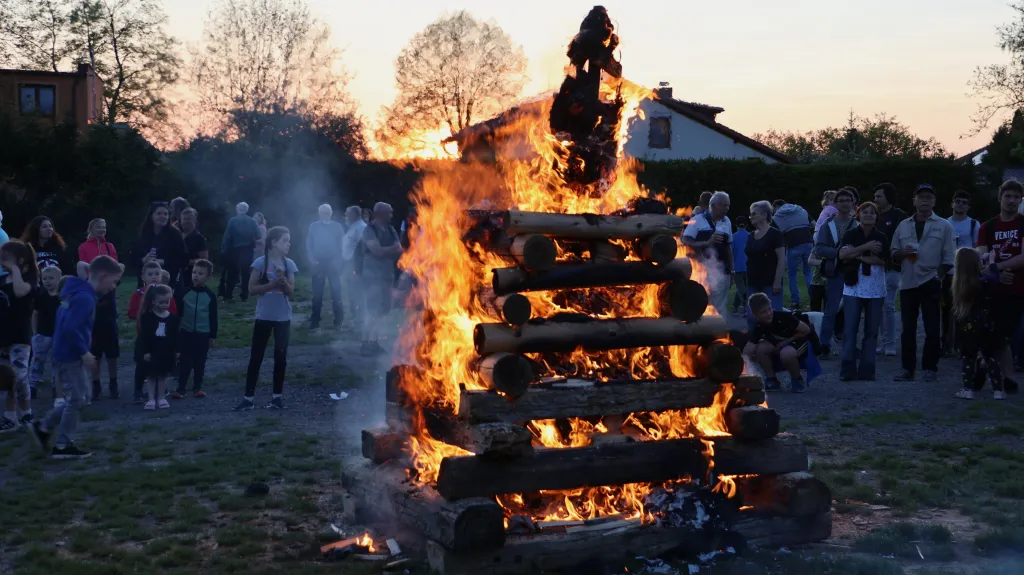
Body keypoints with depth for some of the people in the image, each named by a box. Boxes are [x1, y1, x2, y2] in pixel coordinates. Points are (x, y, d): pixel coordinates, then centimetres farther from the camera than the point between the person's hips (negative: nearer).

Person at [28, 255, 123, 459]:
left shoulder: (79, 292, 12)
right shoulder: (85, 298, -20)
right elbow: (70, 328, -28)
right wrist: (84, 352, -19)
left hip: (67, 354, 10)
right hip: (69, 356, -10)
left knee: (80, 398, 17)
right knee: (76, 400, 1)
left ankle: (43, 427, 22)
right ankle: (62, 446, 10)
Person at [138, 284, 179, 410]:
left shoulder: (173, 318, -1)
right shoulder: (147, 317, -9)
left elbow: (175, 336, 5)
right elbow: (143, 335, -10)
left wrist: (176, 351, 4)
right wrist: (145, 351, -12)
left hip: (167, 352, 2)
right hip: (151, 351, -2)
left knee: (163, 375, 11)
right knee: (151, 376, 4)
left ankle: (161, 398, 20)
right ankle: (151, 399, 9)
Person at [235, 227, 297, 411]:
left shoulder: (289, 264, 2)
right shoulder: (261, 262, -8)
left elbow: (290, 292, -1)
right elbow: (252, 288, -10)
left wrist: (283, 281, -20)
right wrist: (273, 284, -19)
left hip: (283, 318, 3)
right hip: (264, 317, -3)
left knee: (281, 357, 5)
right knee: (256, 357, 0)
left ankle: (277, 396, 13)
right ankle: (248, 398, 3)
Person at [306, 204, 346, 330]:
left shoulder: (337, 227, 5)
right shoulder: (313, 226, 6)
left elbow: (342, 244, 3)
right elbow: (308, 244, 4)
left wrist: (338, 260, -7)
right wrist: (311, 259, -8)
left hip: (333, 263, 0)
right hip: (318, 263, 0)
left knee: (336, 292, 2)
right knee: (317, 293, 2)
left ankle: (338, 320, 11)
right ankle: (315, 321, 7)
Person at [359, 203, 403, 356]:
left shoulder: (390, 231, 12)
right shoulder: (369, 230, -8)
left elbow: (399, 251, 4)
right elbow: (377, 251, -19)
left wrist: (385, 251, -13)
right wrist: (392, 249, -5)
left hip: (387, 274, 7)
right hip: (373, 275, -7)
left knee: (382, 310, 7)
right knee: (374, 311, -10)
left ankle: (374, 342, 14)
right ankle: (366, 343, -4)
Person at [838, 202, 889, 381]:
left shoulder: (881, 237, 6)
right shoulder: (850, 235, 4)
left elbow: (883, 260, -7)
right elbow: (842, 254, -12)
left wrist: (855, 255, -12)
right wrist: (866, 248, -20)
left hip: (875, 290, 1)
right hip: (853, 288, -1)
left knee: (872, 330, 3)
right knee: (850, 329, -6)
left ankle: (867, 370, 7)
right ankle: (848, 369, -4)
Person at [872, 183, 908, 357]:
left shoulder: (900, 217, -4)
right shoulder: (876, 217, 14)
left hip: (891, 268, -6)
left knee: (888, 306, -6)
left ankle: (890, 345, 1)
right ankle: (883, 343, 14)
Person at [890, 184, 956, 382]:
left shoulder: (944, 226, 3)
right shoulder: (903, 225, 12)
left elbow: (948, 257, 2)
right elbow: (893, 252, 13)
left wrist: (939, 276, -7)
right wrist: (902, 252, -8)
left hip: (931, 283, -3)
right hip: (908, 283, 3)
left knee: (932, 328, -1)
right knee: (908, 328, 5)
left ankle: (930, 368, 6)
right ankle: (907, 368, 10)